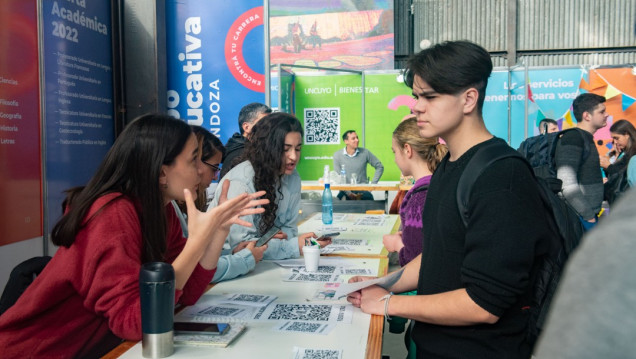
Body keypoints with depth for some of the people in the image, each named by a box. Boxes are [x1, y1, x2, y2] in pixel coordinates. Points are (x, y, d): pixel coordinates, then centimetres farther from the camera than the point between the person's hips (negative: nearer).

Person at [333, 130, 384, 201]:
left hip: (362, 189, 1)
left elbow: (379, 167, 11)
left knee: (369, 197, -32)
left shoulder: (365, 152, 1)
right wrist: (349, 193, -12)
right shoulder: (337, 155, -1)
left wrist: (373, 184, 1)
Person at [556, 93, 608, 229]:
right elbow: (567, 184, -24)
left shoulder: (586, 139, 17)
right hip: (580, 219, -9)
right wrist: (589, 217, -19)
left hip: (589, 217, 9)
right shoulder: (572, 138, -14)